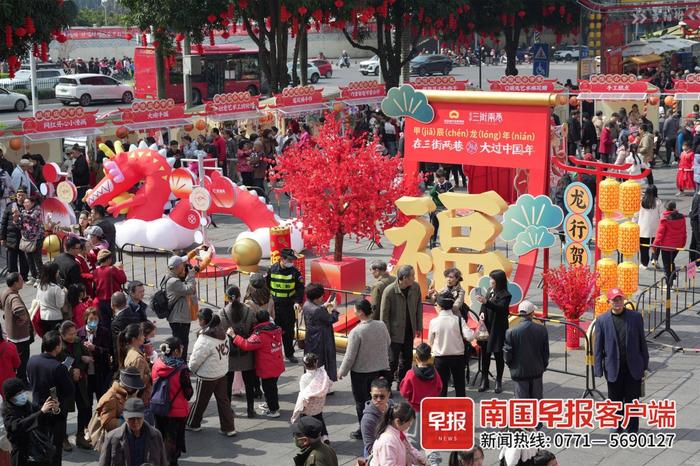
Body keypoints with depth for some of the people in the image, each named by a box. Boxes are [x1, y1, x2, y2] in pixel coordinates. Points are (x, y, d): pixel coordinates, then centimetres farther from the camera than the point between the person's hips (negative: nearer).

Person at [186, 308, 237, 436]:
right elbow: (227, 351, 6)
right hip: (222, 373, 7)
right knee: (223, 400, 12)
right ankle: (229, 428, 12)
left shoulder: (205, 339, -25)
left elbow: (196, 359, -17)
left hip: (207, 376, -6)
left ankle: (193, 424, 30)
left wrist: (191, 369, 3)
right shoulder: (223, 334, -3)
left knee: (200, 401, 12)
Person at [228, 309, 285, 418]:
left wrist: (234, 336, -26)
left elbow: (246, 345, -31)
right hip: (277, 365, 8)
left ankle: (273, 410, 13)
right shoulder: (276, 330, -1)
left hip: (267, 368, -8)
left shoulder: (260, 335, -25)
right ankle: (270, 404, 41)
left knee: (268, 387, 5)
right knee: (272, 385, 24)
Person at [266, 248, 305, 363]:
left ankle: (289, 354, 22)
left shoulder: (294, 272, -3)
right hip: (274, 306, -1)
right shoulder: (272, 270, -3)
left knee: (289, 331, 9)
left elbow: (300, 288, -3)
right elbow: (266, 286, 6)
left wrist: (297, 302, -17)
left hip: (289, 306, 1)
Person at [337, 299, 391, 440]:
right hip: (379, 369, 5)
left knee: (361, 401, 11)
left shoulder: (356, 332, -25)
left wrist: (342, 371, -5)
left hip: (361, 372, -5)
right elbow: (388, 344, 8)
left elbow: (350, 356, -19)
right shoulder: (381, 326, -9)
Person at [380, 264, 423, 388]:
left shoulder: (415, 287, -6)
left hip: (409, 331, 5)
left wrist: (419, 327, 8)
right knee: (392, 361, 1)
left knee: (407, 359, 15)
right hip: (395, 332, -5)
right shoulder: (389, 291, -20)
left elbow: (419, 308, 7)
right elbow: (384, 314, -14)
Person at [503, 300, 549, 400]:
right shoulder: (542, 329, -9)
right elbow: (546, 352, 0)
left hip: (519, 372, -2)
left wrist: (511, 366, 9)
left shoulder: (511, 332, -15)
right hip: (537, 371, 2)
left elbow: (507, 355, -10)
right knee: (537, 398, 14)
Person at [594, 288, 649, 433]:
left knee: (632, 398, 6)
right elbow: (598, 346, 0)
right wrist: (598, 369, -4)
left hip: (633, 366, 0)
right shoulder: (602, 321, -3)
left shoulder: (636, 317, -1)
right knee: (615, 399, 10)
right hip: (613, 367, 0)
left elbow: (642, 341, 5)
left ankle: (632, 428, 19)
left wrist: (645, 364, 5)